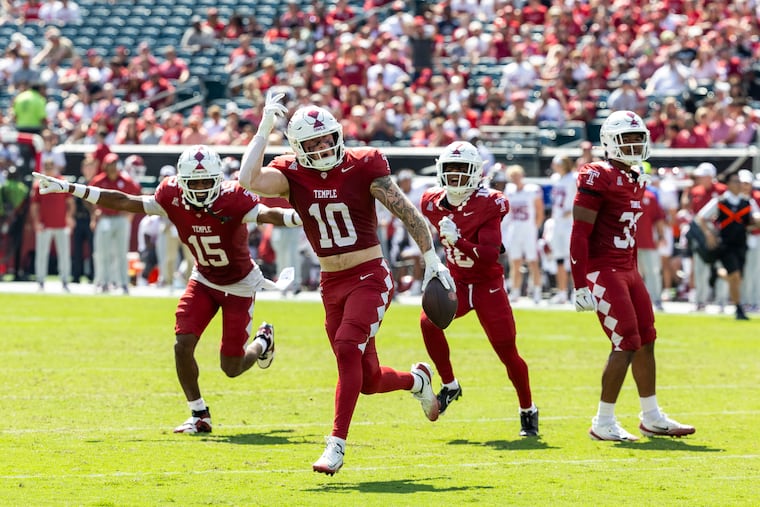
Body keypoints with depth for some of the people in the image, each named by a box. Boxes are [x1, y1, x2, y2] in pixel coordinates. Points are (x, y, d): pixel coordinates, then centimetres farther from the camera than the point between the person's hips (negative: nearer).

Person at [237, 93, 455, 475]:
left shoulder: (362, 168, -10)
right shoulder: (292, 175, -4)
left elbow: (408, 213, -4)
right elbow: (248, 180, -24)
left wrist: (432, 261, -4)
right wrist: (265, 128, -19)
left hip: (370, 278, -4)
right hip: (332, 285, 4)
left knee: (347, 348, -25)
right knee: (368, 381, 9)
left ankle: (337, 444, -19)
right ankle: (417, 379, 42)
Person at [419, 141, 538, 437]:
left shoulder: (488, 205, -19)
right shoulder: (433, 203, -4)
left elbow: (489, 256, -27)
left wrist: (457, 240, -37)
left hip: (488, 286, -3)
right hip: (456, 282, 4)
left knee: (508, 353, -2)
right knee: (429, 321, -25)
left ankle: (528, 411, 20)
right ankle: (450, 386, -6)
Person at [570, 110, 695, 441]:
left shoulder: (637, 181, 13)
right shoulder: (597, 178, -15)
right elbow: (579, 235, -17)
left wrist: (634, 275, 22)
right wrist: (580, 286, -20)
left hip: (627, 271, 9)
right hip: (603, 271, -9)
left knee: (646, 342, 12)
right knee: (626, 345, -10)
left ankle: (652, 419, 23)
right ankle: (603, 424, -2)